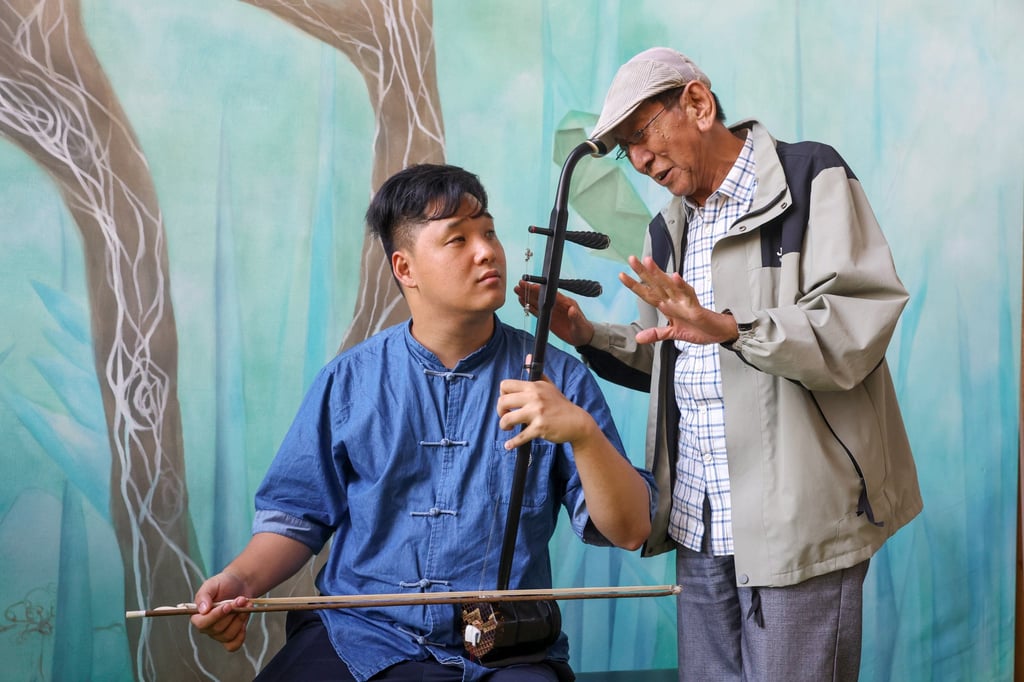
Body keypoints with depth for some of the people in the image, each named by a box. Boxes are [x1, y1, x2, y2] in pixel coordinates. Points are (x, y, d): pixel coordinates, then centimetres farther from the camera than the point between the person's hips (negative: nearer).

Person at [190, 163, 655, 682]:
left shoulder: (557, 380, 1)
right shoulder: (350, 380, 5)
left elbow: (630, 531, -4)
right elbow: (298, 513, 10)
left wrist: (582, 432, -20)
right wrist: (242, 578, -10)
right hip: (358, 635, 1)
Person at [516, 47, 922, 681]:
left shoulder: (813, 179, -5)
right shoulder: (668, 228, 19)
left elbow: (858, 327, -17)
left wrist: (727, 327, -29)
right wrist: (588, 335, 9)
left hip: (798, 515, -7)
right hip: (699, 522, 7)